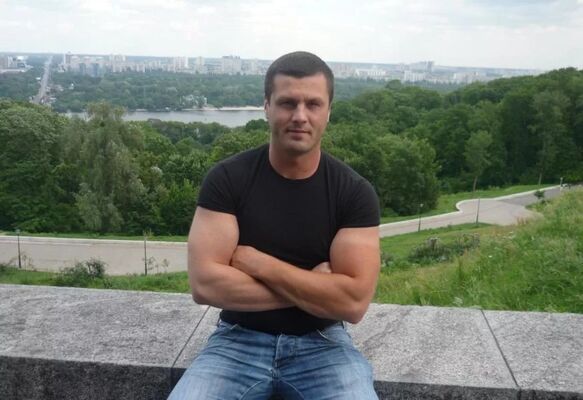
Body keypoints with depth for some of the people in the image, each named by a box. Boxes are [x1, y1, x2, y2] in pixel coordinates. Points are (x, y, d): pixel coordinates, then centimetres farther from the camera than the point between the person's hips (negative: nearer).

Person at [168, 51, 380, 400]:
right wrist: (313, 288, -15)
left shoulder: (355, 192, -7)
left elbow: (353, 301, -15)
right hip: (240, 340, 0)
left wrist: (254, 262, -16)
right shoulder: (226, 179, -8)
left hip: (321, 343, 1)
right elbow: (205, 284, -16)